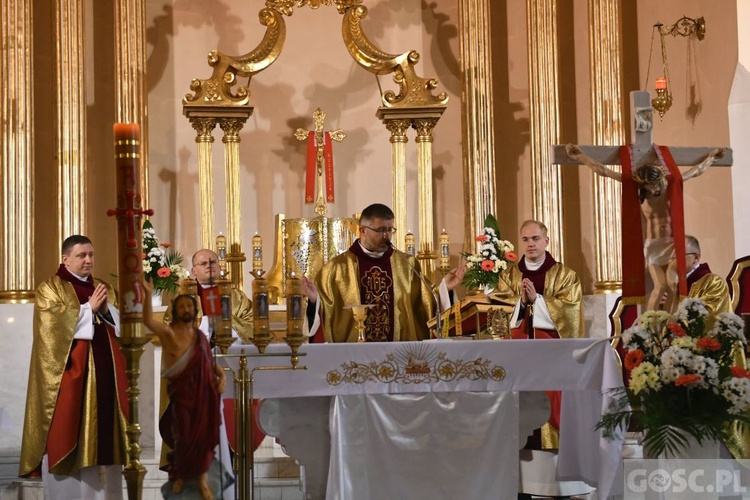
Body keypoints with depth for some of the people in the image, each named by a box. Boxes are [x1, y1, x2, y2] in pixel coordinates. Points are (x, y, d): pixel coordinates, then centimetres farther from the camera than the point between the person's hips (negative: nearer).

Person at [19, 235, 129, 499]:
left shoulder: (102, 288, 17)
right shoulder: (50, 289, -1)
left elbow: (119, 326, 14)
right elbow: (53, 327, -14)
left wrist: (106, 308, -6)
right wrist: (89, 307, -14)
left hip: (103, 371, 5)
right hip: (69, 374, -5)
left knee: (102, 431, 4)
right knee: (69, 431, -6)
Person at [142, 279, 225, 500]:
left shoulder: (200, 336, 10)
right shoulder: (168, 332, -8)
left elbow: (210, 361, 19)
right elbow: (148, 320, -27)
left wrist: (222, 375, 0)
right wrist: (148, 294, -39)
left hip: (203, 392, 4)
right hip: (181, 392, -4)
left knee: (204, 435, 6)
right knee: (184, 436, 4)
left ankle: (202, 481, 18)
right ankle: (179, 474, 31)